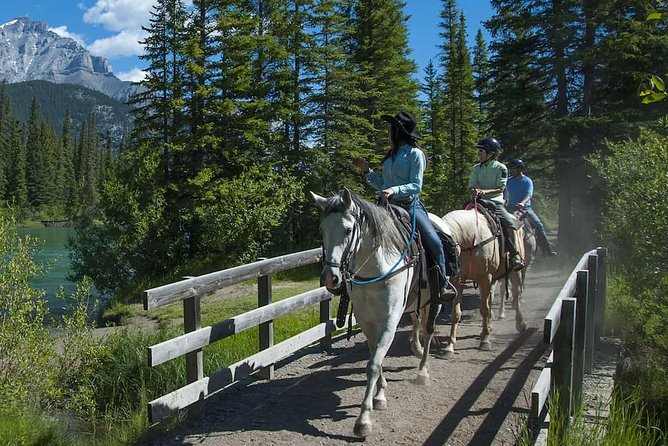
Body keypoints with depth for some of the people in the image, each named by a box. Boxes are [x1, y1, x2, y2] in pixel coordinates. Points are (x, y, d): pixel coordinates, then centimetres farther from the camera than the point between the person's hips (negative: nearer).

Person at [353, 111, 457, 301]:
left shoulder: (415, 154, -2)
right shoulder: (391, 155, 18)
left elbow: (416, 186, -10)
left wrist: (394, 190, -24)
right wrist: (367, 170, 12)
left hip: (410, 205, -6)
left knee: (434, 241, -21)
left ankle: (443, 283, -4)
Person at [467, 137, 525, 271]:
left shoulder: (501, 168, 3)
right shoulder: (476, 168, 14)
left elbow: (501, 188, -6)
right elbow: (471, 186, 6)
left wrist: (485, 191, -23)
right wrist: (474, 192, -19)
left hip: (495, 202, -3)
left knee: (510, 224, -24)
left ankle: (515, 256, -26)